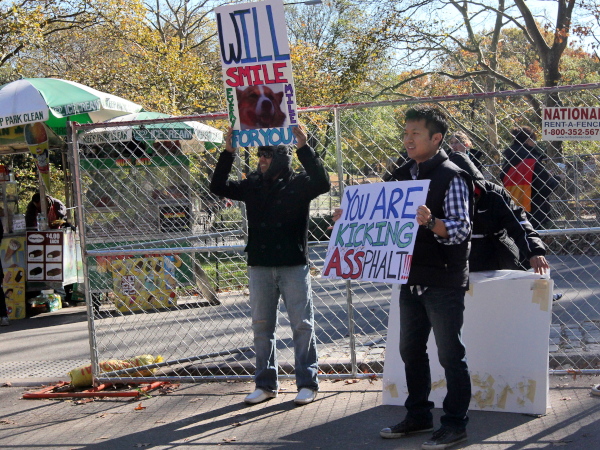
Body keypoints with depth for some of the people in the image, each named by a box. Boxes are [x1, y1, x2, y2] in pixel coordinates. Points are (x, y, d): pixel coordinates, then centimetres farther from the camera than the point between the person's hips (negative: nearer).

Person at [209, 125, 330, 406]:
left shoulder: (298, 183, -1)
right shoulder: (253, 186, 10)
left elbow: (322, 183, -19)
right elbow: (218, 187, 5)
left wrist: (303, 148, -23)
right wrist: (228, 152, -5)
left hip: (293, 266, -4)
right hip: (260, 266, 4)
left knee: (302, 325, -1)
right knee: (261, 327, 8)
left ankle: (307, 383, 7)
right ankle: (266, 384, 17)